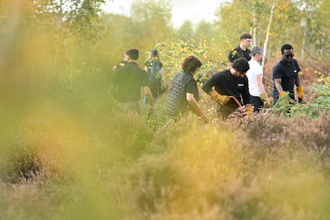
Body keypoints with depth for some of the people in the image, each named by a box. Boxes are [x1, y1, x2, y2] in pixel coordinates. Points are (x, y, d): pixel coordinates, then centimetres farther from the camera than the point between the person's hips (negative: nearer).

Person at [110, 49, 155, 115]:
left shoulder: (120, 70, 2)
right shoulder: (142, 72, -6)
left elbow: (112, 88, 3)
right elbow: (147, 91, -14)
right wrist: (152, 105, 0)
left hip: (121, 104, 4)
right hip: (132, 103, -4)